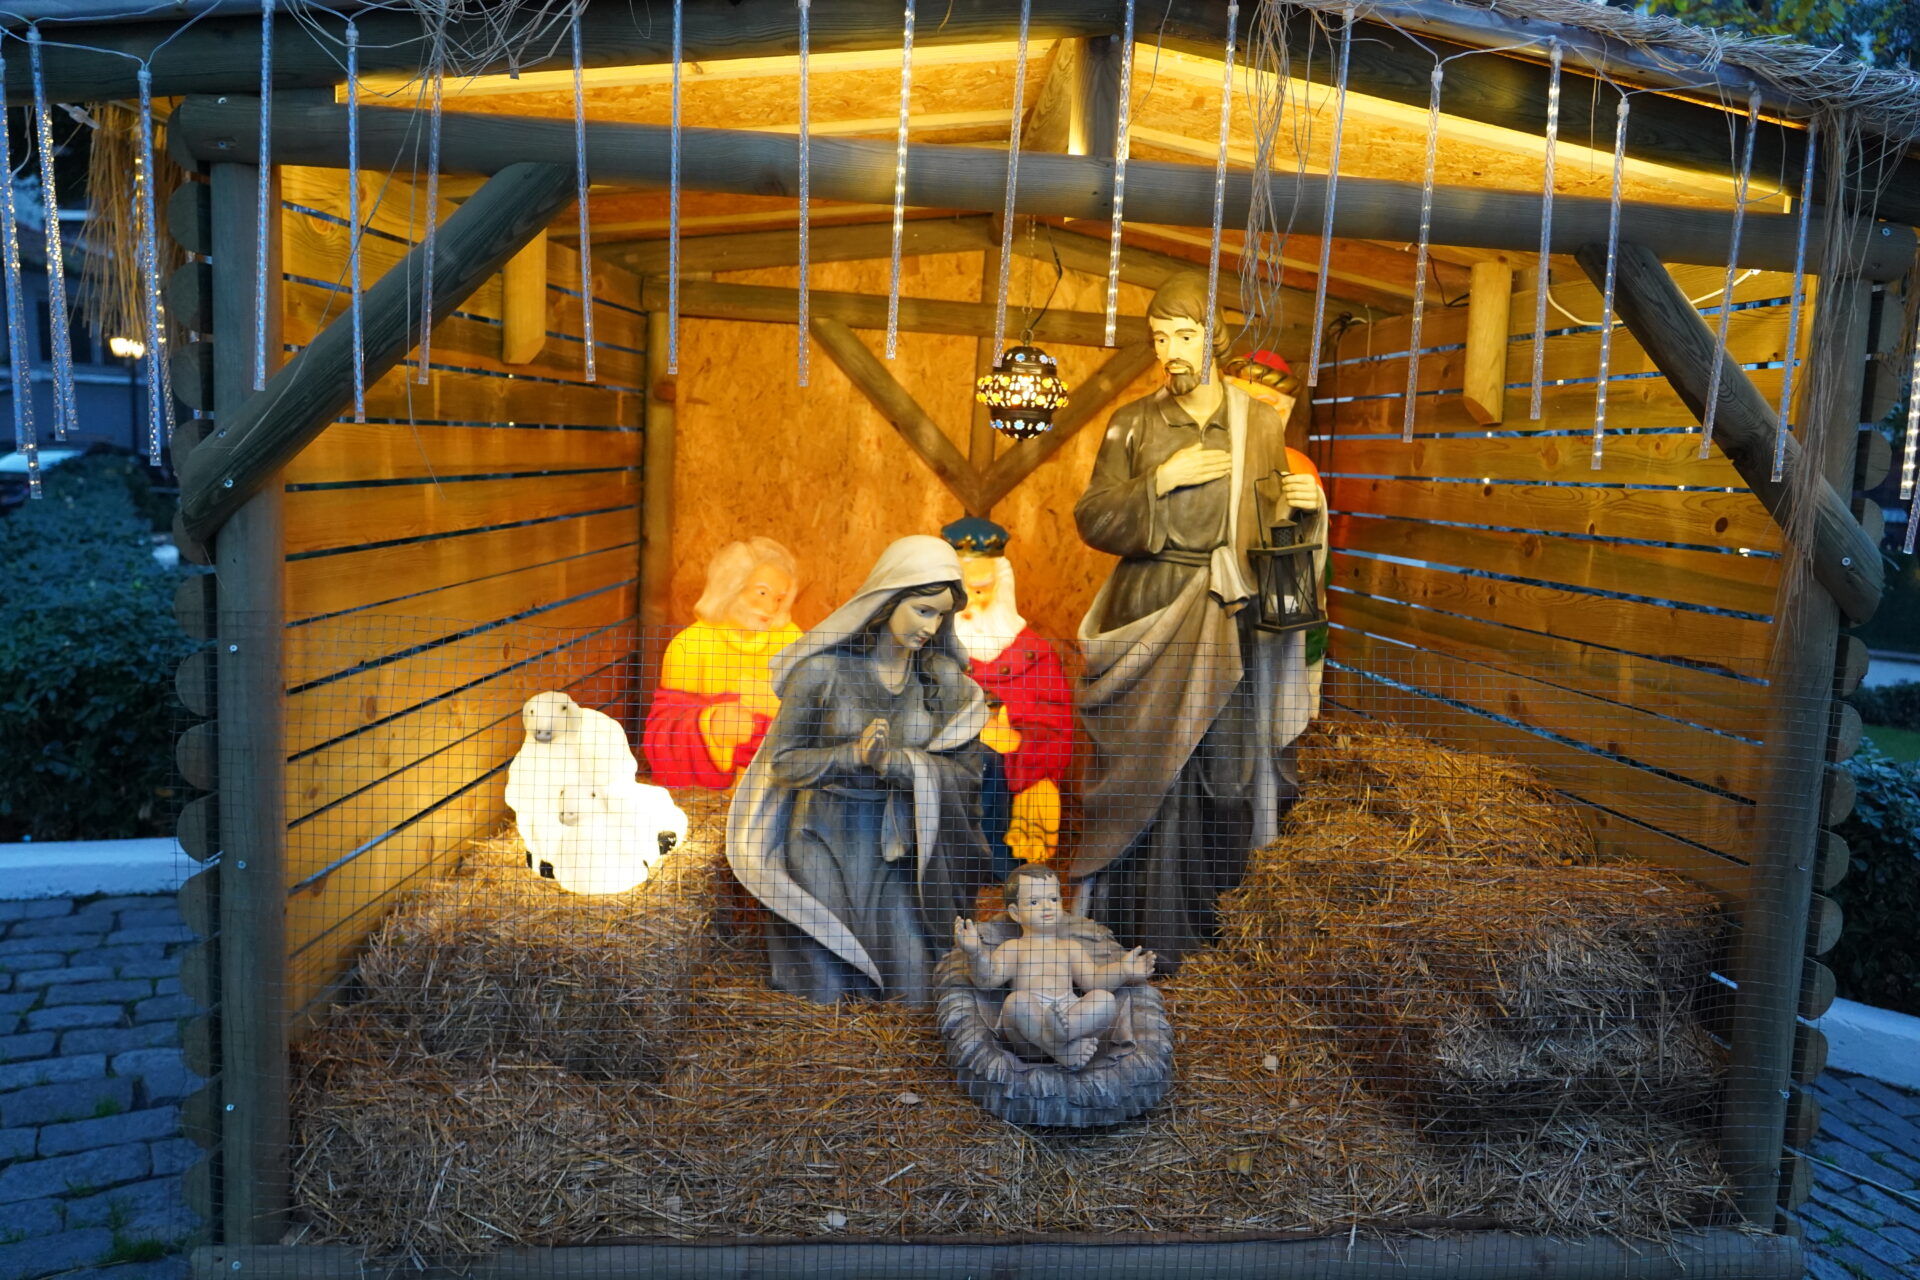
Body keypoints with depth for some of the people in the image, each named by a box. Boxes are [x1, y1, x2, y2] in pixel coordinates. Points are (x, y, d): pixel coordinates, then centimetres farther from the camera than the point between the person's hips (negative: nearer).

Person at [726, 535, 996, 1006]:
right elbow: (783, 762, -7)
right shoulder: (823, 669, -12)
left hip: (897, 844, 2)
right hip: (824, 840, -2)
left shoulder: (945, 680, -3)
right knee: (825, 993, 0)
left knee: (910, 995, -1)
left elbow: (966, 773, -5)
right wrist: (853, 754, -24)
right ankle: (792, 934, 31)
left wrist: (895, 759, -22)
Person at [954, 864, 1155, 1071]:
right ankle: (1063, 1049, -38)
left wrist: (1123, 971, 1)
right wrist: (976, 952, -16)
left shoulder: (1071, 947, 28)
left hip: (1070, 1012, 3)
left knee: (1106, 1000, -24)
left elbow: (1092, 980, 18)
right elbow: (987, 979, 3)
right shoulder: (1012, 948, 18)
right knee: (1016, 1001, -34)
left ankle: (1060, 1030, -50)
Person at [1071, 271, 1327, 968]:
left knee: (1224, 769, -3)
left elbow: (1273, 530, 11)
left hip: (1226, 621, 1)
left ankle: (1216, 923, 11)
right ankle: (1144, 931, 10)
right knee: (1148, 771, -1)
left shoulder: (1260, 423, 7)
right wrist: (1161, 480, -11)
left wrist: (1301, 506, -10)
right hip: (1147, 618, 0)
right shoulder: (1133, 424, 6)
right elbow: (1092, 520, 1)